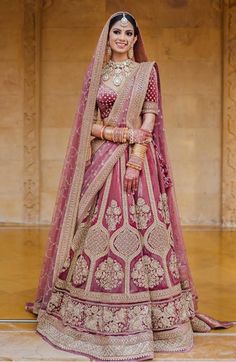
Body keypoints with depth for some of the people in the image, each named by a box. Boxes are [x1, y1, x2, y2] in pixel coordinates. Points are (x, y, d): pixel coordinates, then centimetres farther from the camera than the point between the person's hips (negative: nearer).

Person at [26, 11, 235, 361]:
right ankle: (96, 315, 14)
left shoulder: (146, 71, 5)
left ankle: (141, 315, 7)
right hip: (100, 160, 2)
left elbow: (149, 120, -3)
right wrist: (122, 133, -10)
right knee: (97, 230, 1)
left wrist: (136, 161, -15)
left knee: (137, 227, -5)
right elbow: (89, 124, 7)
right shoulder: (96, 72, 12)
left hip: (136, 158, -2)